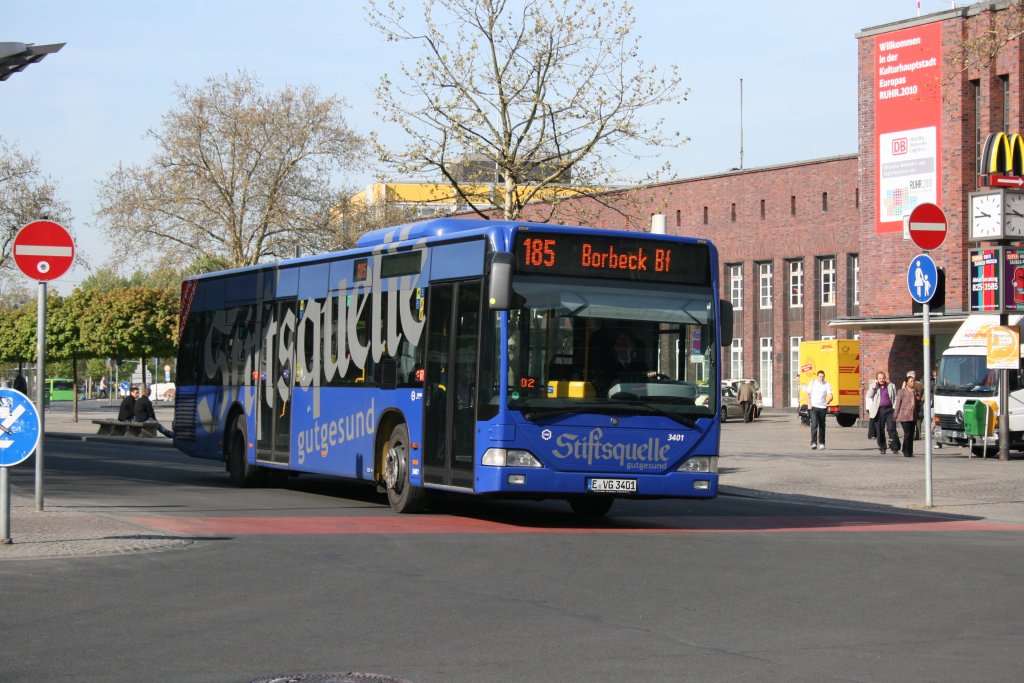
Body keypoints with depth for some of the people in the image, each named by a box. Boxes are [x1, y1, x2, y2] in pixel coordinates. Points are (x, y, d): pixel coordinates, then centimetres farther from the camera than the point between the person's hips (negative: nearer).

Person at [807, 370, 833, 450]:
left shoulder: (827, 385, 1)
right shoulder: (812, 383, 5)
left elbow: (830, 396, -5)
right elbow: (808, 395, 11)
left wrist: (827, 402, -25)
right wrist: (809, 404, -3)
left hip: (822, 407, 1)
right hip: (814, 407, -1)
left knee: (822, 426, 8)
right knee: (814, 424, -13)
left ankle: (821, 443, 18)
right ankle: (813, 442, -16)